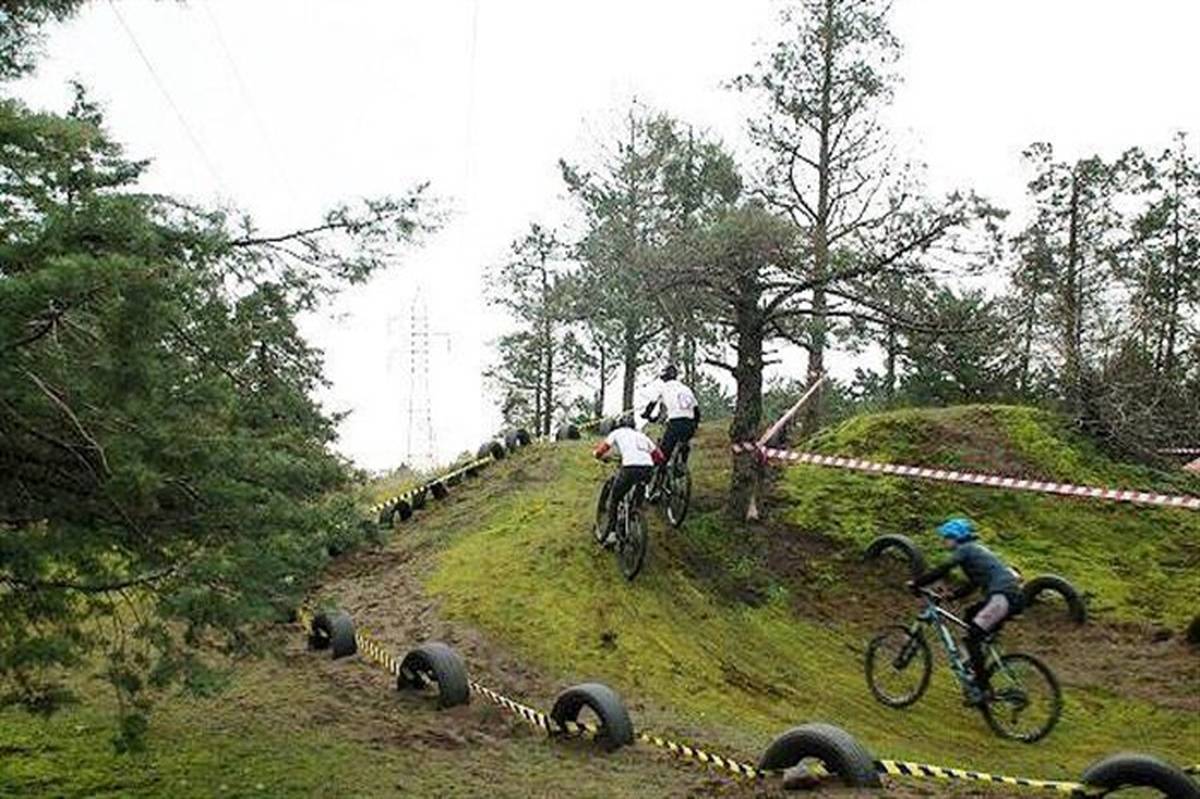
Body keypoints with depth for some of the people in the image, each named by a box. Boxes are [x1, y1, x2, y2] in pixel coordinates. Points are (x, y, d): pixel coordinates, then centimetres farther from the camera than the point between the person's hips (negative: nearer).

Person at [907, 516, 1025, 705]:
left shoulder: (965, 549, -1)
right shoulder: (975, 550, 26)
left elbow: (942, 570, -10)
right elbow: (973, 586, 28)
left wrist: (916, 583, -4)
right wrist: (951, 595, 20)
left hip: (1003, 596, -10)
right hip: (1013, 597, 10)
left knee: (972, 636, -8)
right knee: (970, 614, 24)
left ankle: (982, 688, -11)